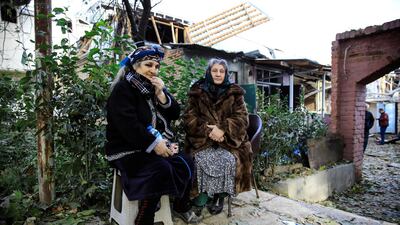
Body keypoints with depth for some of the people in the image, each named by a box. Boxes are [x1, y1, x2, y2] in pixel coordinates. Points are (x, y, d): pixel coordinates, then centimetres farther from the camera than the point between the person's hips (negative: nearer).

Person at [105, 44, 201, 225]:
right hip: (127, 149, -7)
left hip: (157, 144, 7)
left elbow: (175, 114, 5)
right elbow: (127, 125, -23)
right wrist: (154, 143, -26)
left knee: (186, 163, -8)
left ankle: (182, 206, 15)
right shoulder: (123, 88, -11)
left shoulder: (155, 87, 12)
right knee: (161, 169, -29)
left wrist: (161, 95, -10)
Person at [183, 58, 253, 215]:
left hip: (228, 138, 0)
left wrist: (222, 129, -18)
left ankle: (220, 195, -6)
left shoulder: (235, 93, 7)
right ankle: (204, 191, -5)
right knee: (203, 158, -27)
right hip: (202, 138, 0)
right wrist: (208, 130, -17)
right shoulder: (197, 92, 7)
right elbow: (189, 118, -1)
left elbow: (242, 118, -1)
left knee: (227, 159, -26)